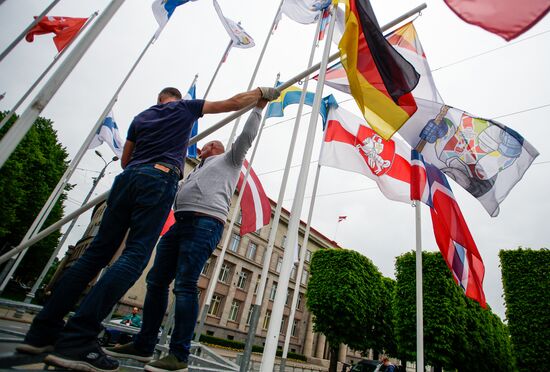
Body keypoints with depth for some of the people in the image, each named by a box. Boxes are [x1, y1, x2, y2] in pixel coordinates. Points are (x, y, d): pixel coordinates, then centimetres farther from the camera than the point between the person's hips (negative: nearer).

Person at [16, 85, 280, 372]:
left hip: (128, 177, 6)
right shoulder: (186, 107, 19)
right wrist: (262, 92, 31)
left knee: (97, 252, 7)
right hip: (159, 179, -6)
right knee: (134, 257, -13)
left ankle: (42, 331, 9)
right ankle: (75, 343, -21)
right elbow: (234, 103, 18)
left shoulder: (141, 116, 29)